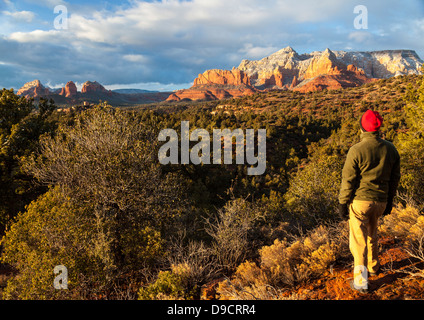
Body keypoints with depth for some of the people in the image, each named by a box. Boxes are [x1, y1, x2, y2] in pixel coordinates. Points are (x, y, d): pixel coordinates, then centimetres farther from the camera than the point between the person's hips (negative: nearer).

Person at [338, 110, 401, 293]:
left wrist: (342, 203, -4)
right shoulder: (390, 149, 0)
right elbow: (394, 178, 8)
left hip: (360, 201, -5)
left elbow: (348, 180, -14)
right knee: (371, 234, 27)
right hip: (380, 201, 6)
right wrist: (389, 201, 20)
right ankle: (373, 266, 45)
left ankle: (361, 282, 7)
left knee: (358, 240, 3)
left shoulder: (356, 150, -17)